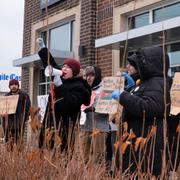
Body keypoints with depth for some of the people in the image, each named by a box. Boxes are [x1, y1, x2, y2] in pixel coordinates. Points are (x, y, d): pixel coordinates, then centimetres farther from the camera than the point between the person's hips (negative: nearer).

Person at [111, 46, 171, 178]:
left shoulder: (157, 84, -14)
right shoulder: (148, 82, 19)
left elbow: (148, 108, -30)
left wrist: (123, 96, -21)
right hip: (137, 140, 11)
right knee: (132, 174, 12)